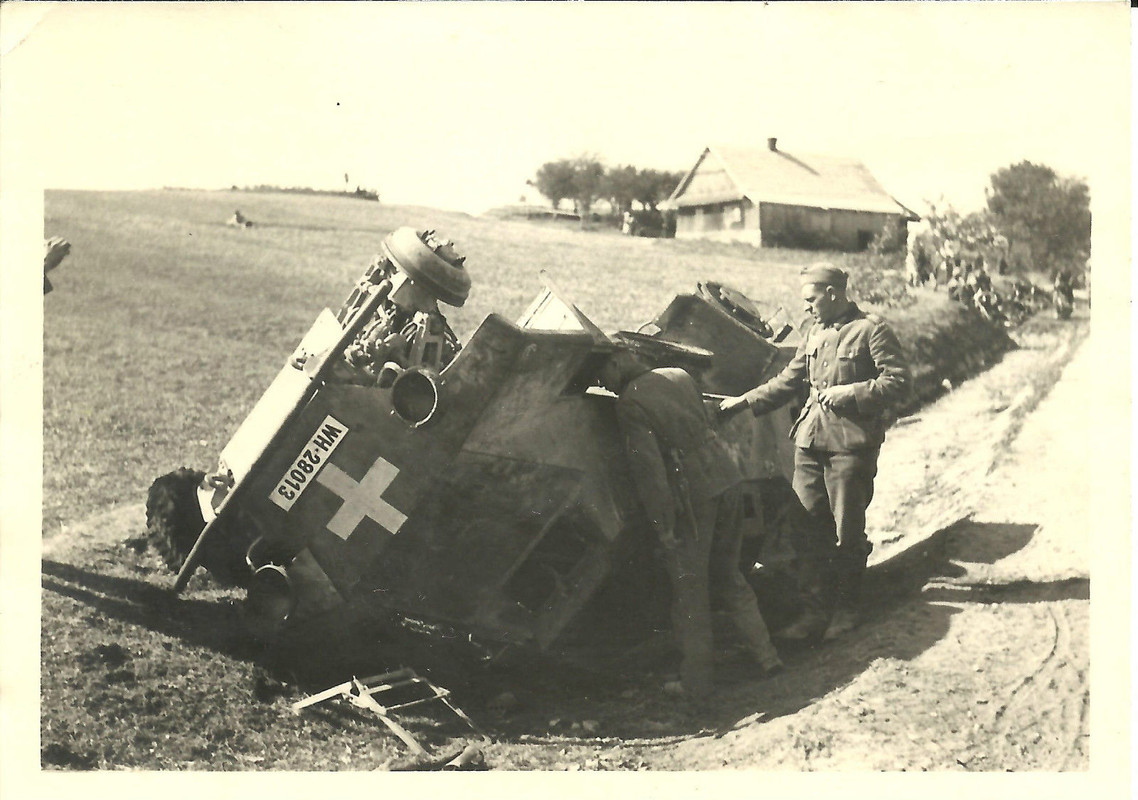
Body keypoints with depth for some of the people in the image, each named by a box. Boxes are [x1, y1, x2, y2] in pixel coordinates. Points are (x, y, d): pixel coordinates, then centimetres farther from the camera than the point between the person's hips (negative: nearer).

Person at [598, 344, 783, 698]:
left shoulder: (630, 403, -12)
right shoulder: (678, 376, 9)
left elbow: (648, 468, -16)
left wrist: (663, 525, -13)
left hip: (692, 498, -7)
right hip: (726, 480, 7)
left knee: (689, 590, 6)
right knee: (729, 577, 21)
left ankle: (695, 680, 14)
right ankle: (764, 655, 22)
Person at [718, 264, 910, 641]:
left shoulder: (872, 330, -4)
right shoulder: (814, 333, 18)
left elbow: (898, 383, -9)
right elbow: (788, 381, 24)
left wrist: (849, 393, -15)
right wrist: (745, 402, 18)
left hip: (850, 444, -6)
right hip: (810, 440, 6)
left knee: (847, 531, 2)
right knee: (810, 527, 4)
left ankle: (845, 608, 16)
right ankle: (816, 607, 14)